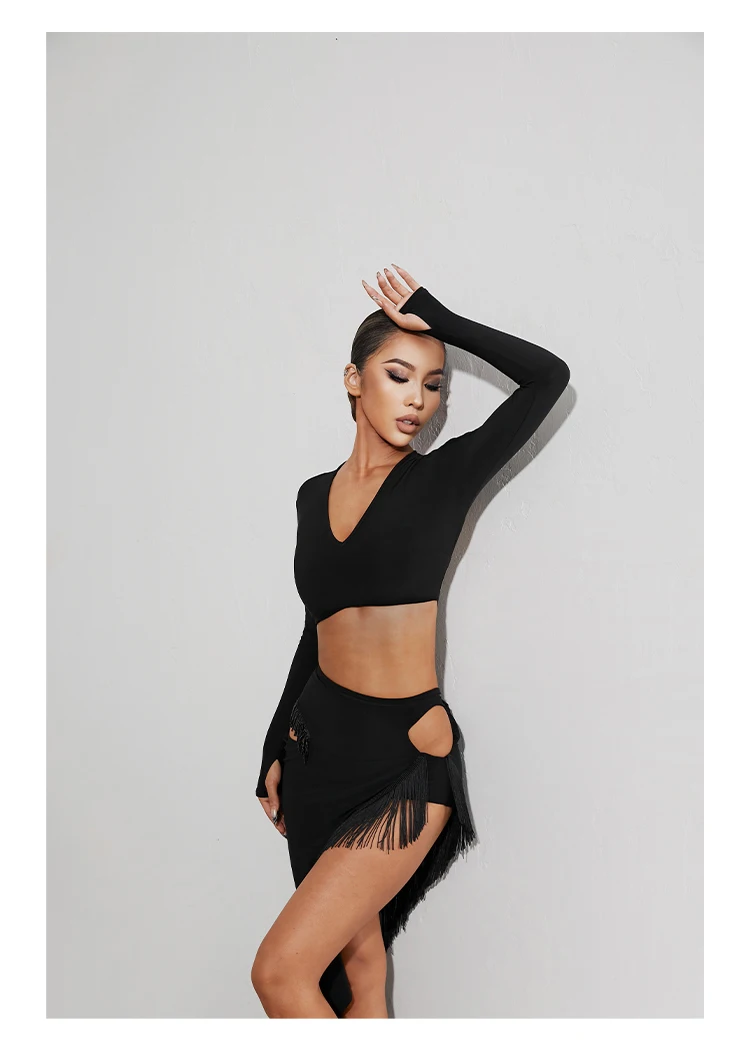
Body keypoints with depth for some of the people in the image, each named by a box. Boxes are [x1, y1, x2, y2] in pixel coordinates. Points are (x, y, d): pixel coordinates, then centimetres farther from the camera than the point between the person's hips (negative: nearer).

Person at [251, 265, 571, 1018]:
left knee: (280, 972, -9)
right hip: (320, 750, 5)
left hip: (406, 764, -5)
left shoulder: (445, 477, -4)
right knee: (356, 959, 15)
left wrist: (436, 318, -6)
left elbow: (548, 376, -11)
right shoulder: (315, 495, 8)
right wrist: (276, 751, 17)